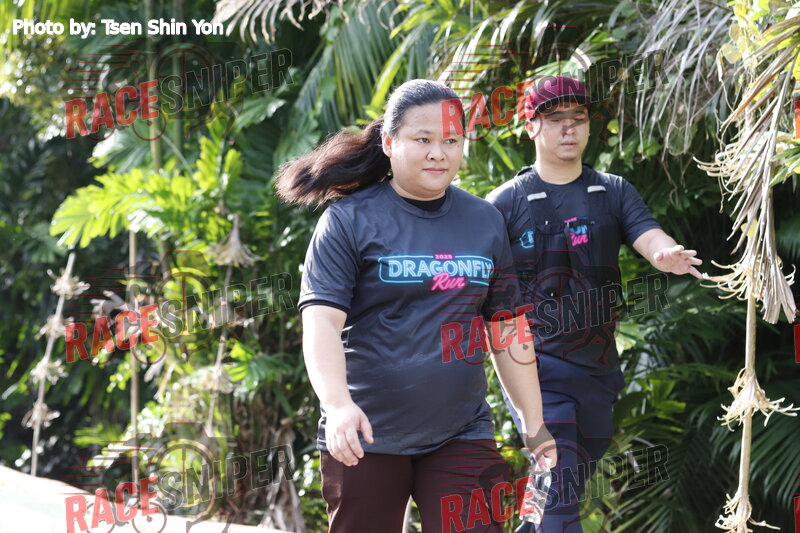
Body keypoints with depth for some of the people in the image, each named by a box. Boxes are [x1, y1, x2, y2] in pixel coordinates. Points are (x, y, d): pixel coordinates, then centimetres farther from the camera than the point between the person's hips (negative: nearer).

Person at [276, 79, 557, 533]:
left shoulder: (486, 222, 8)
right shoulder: (350, 220, -5)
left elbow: (507, 330, 14)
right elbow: (321, 321, -15)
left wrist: (535, 423, 12)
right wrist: (338, 405, -30)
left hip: (462, 436, 3)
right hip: (367, 437, -2)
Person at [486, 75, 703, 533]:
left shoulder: (615, 193, 7)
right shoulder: (507, 203, -1)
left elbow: (650, 237, -10)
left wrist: (667, 255, -34)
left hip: (598, 366, 4)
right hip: (537, 364, -4)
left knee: (574, 489, 16)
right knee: (559, 489, -16)